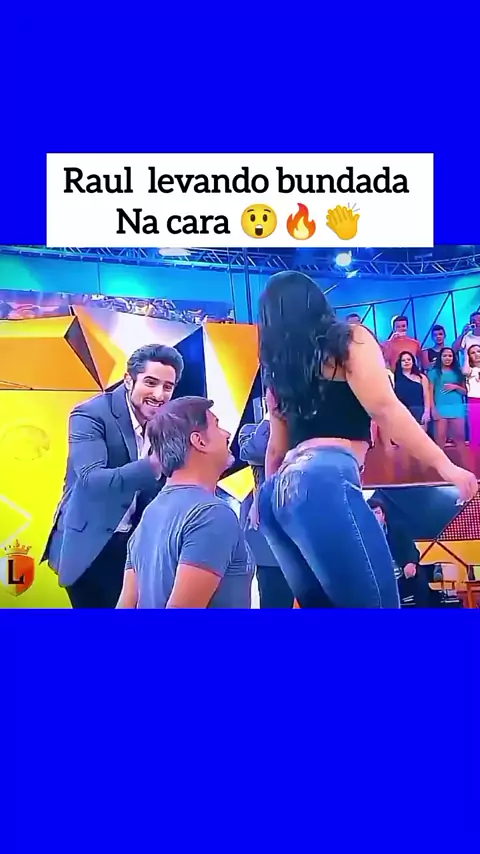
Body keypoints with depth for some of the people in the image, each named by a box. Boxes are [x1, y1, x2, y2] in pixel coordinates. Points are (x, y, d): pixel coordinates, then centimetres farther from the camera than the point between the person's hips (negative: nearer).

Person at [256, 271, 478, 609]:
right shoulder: (349, 340, 9)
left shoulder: (278, 371, 25)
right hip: (325, 481, -7)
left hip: (280, 491, 7)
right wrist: (445, 465, -3)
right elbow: (384, 409, -3)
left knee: (323, 606, 9)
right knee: (377, 604, -10)